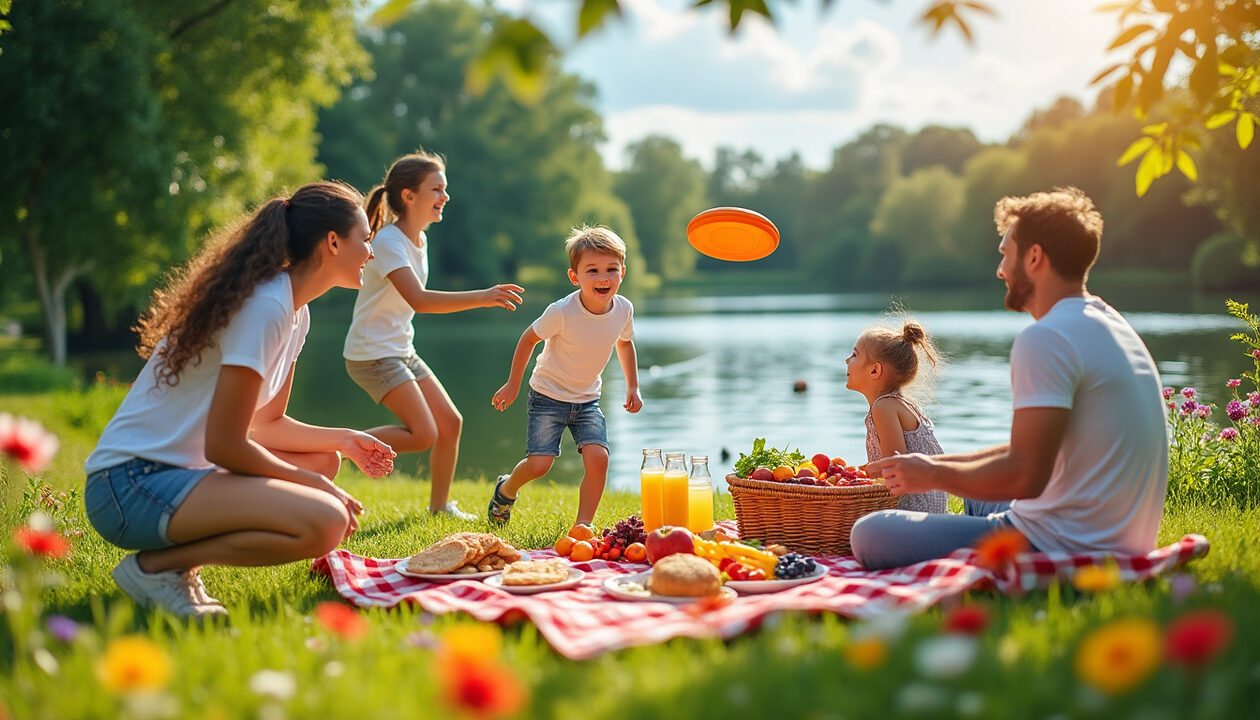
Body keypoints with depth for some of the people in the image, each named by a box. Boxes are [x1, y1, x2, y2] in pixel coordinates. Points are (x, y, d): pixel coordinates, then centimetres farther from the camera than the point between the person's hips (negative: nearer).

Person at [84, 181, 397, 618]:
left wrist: (344, 439, 8)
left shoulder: (295, 314, 13)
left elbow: (267, 423, 18)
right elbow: (224, 446, -19)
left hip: (183, 468, 10)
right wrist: (313, 484, -9)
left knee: (325, 460, 20)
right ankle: (157, 565, -11)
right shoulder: (265, 306, -17)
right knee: (324, 523, -26)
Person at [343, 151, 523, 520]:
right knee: (423, 434, -18)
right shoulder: (388, 242, -21)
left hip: (401, 350, 9)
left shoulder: (419, 239, 8)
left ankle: (440, 505, 23)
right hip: (371, 354, -9)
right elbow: (417, 299, -36)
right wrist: (481, 298, -43)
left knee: (450, 422, 8)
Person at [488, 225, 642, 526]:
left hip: (587, 400, 4)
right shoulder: (562, 312, -26)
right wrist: (513, 385, -2)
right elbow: (529, 338, -8)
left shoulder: (623, 309, -12)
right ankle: (506, 490, 23)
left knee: (598, 457, -17)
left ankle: (583, 525, -2)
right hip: (549, 396, -4)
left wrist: (632, 387, 11)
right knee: (539, 464, -11)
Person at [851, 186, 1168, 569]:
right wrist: (940, 464, 16)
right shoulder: (1110, 323, 15)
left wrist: (933, 475, -7)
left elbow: (1024, 475, -24)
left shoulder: (1046, 339, -19)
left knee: (869, 534, -11)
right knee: (976, 500, 40)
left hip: (1062, 549, -11)